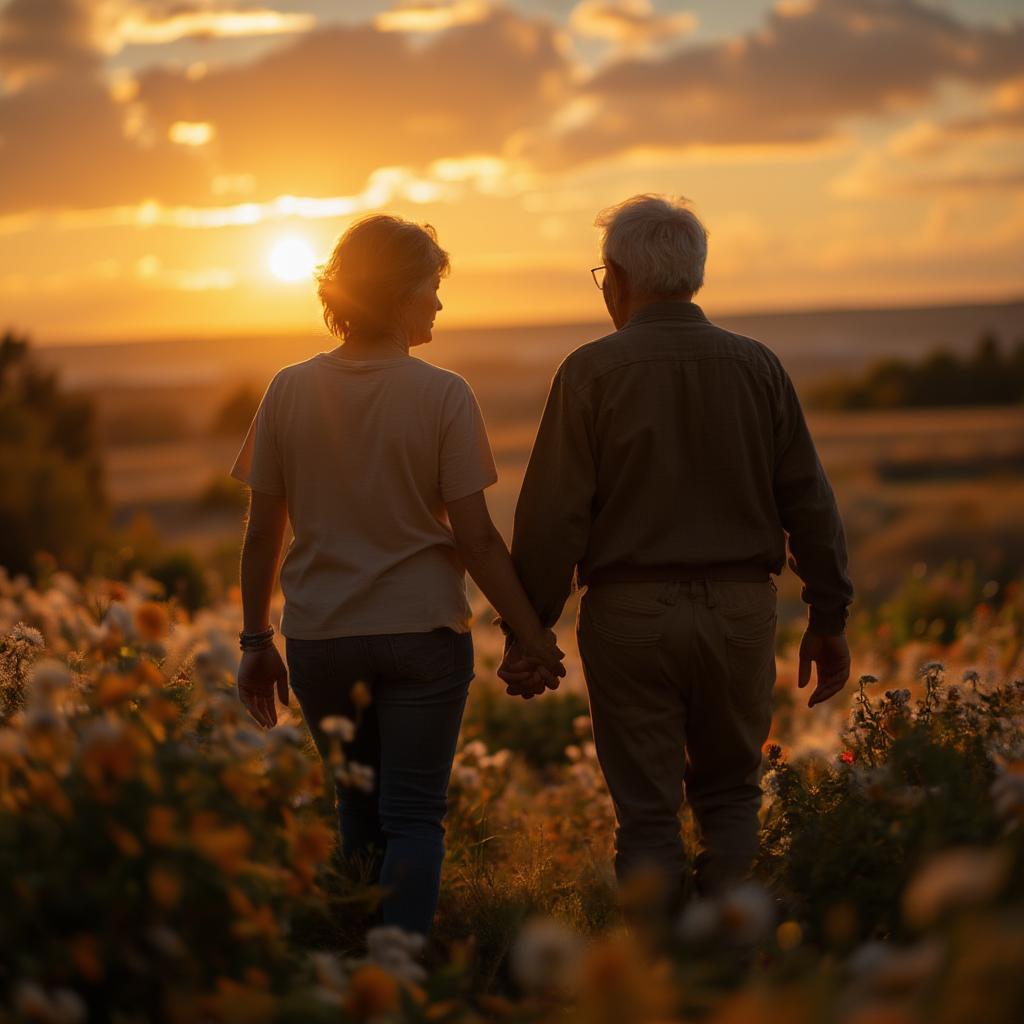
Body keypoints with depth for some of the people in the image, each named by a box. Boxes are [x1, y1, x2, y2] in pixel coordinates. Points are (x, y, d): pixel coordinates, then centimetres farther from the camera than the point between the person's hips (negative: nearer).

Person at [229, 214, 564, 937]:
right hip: (422, 633, -3)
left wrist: (258, 642, 11)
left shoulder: (290, 391, -1)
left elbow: (262, 534, 2)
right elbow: (475, 538, -11)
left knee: (359, 810, 21)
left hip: (320, 636, 3)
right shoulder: (442, 396, -10)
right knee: (414, 817, 4)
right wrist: (532, 633, -1)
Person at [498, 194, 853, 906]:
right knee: (730, 797, 17)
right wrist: (829, 619, 12)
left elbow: (553, 516, -9)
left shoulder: (591, 373, -6)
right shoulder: (758, 367, 4)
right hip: (740, 608, 3)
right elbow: (809, 503, 5)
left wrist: (526, 631, -3)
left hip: (630, 612, -3)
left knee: (648, 814, 6)